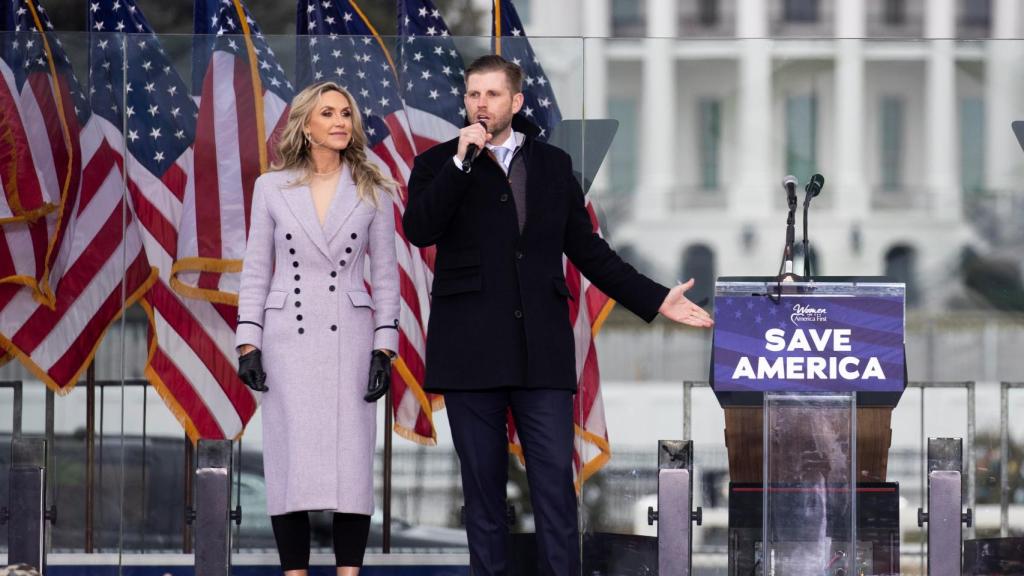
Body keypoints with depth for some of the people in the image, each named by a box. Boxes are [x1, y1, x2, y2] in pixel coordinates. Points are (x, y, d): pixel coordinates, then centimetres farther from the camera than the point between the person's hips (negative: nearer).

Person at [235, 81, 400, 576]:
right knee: (292, 462, -3)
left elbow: (385, 275, 6)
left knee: (352, 462, -3)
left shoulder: (372, 192, 5)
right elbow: (255, 270, 6)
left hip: (348, 339, 0)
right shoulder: (272, 188, 4)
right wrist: (247, 344, -2)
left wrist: (384, 349, -1)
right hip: (287, 337, 0)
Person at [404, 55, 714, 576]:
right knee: (483, 484, 3)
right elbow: (418, 230, -11)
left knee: (555, 482, -5)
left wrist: (655, 299, 10)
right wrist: (460, 162, -15)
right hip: (471, 349, -1)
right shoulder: (439, 164, 7)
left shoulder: (553, 165, 13)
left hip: (541, 349, 1)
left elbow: (587, 250, 16)